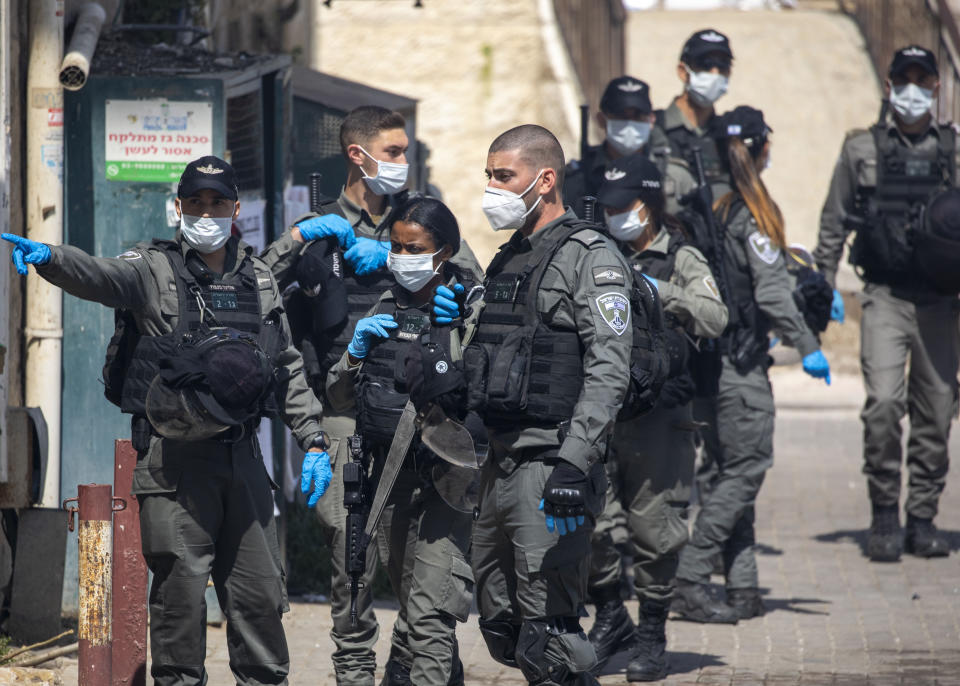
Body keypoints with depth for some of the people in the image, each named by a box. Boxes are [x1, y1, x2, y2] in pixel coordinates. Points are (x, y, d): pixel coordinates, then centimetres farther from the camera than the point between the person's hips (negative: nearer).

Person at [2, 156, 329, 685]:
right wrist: (47, 258, -43)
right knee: (180, 589, -4)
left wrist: (312, 441, 11)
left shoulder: (258, 280, 14)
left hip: (241, 455, 4)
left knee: (259, 591, 8)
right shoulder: (153, 270, -1)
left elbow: (287, 368, 18)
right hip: (173, 459, -4)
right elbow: (98, 276, -22)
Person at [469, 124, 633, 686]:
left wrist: (574, 463, -25)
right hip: (500, 465, 9)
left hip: (552, 467, -9)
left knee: (547, 635, -13)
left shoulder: (590, 258, -7)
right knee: (501, 629, 10)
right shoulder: (506, 261, 20)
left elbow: (609, 370, -17)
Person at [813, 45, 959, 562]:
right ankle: (883, 517, -5)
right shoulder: (861, 149, 6)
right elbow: (834, 222, 11)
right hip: (885, 298, -2)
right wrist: (824, 286, 6)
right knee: (883, 403, -16)